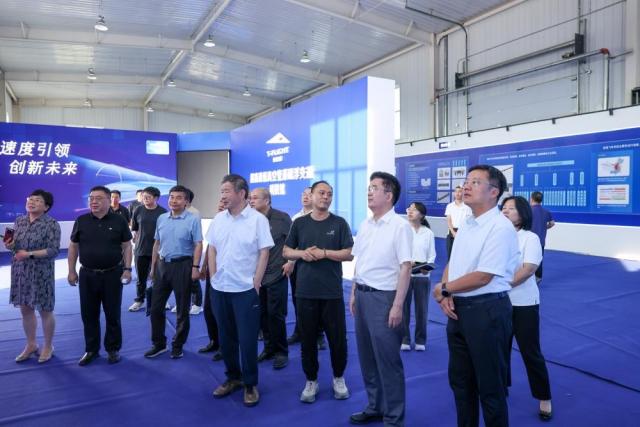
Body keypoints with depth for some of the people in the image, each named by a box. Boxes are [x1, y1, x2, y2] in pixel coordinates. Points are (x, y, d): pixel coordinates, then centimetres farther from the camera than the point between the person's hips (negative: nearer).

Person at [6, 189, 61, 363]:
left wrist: (29, 254, -22)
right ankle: (31, 345, 30)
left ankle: (48, 346, 22)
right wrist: (10, 246, -6)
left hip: (41, 273, -6)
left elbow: (54, 250, -17)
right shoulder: (19, 221, 7)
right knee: (25, 309, 13)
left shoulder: (51, 224, -12)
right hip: (20, 272, 6)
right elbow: (15, 245, 16)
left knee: (45, 310, 5)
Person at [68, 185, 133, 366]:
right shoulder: (81, 221, 2)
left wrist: (127, 269, -9)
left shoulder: (119, 221, -4)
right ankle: (91, 349, 27)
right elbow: (73, 247, 7)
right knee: (89, 315, 11)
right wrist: (71, 271, 4)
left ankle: (113, 349, 22)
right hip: (87, 275, 2)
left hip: (112, 274, -2)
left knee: (113, 315, 7)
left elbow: (126, 246, -2)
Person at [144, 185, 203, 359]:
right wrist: (153, 267, 13)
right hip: (162, 265, 5)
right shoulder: (161, 218, 8)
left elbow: (198, 245, -11)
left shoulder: (193, 220, -8)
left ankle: (178, 346, 21)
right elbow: (157, 244, 13)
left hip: (182, 266, -5)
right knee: (156, 306, 9)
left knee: (182, 309, 6)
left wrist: (195, 267, -17)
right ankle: (158, 344, 25)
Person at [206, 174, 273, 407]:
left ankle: (250, 384, 20)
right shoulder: (219, 219, 6)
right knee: (226, 337, 16)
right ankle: (233, 377, 33)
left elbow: (264, 253, -9)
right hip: (219, 289, 5)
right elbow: (212, 250, 11)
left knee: (247, 340, 2)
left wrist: (255, 283, -11)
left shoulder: (258, 219, -9)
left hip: (245, 290, -5)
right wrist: (213, 277, 4)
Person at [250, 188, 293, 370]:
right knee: (262, 314, 10)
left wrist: (291, 261, -7)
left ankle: (281, 352, 15)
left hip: (276, 275, -5)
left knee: (275, 314, 0)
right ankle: (269, 348, 26)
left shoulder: (281, 218, -8)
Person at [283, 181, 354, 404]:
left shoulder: (339, 223, 1)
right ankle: (311, 381, 26)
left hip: (332, 292, -1)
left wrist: (324, 253, -15)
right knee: (307, 339, 10)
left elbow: (349, 254, -4)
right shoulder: (299, 223, 6)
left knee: (338, 338, 7)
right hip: (305, 291, 2)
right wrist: (302, 253, -10)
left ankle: (338, 378, 29)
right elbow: (286, 252, 10)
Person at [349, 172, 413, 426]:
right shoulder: (365, 225, 10)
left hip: (383, 297, -7)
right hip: (362, 295, 7)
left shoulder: (399, 226, -12)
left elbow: (405, 267, -15)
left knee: (387, 360, 3)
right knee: (367, 358, 17)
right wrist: (353, 294, 15)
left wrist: (398, 305, -18)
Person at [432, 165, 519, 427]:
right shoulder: (466, 225, 10)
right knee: (460, 379, 20)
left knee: (489, 385, 8)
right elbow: (452, 264, 13)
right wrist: (446, 296, -5)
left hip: (486, 310, -8)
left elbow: (482, 277, -22)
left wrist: (442, 289, -9)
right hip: (459, 308, 9)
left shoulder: (500, 227, -17)